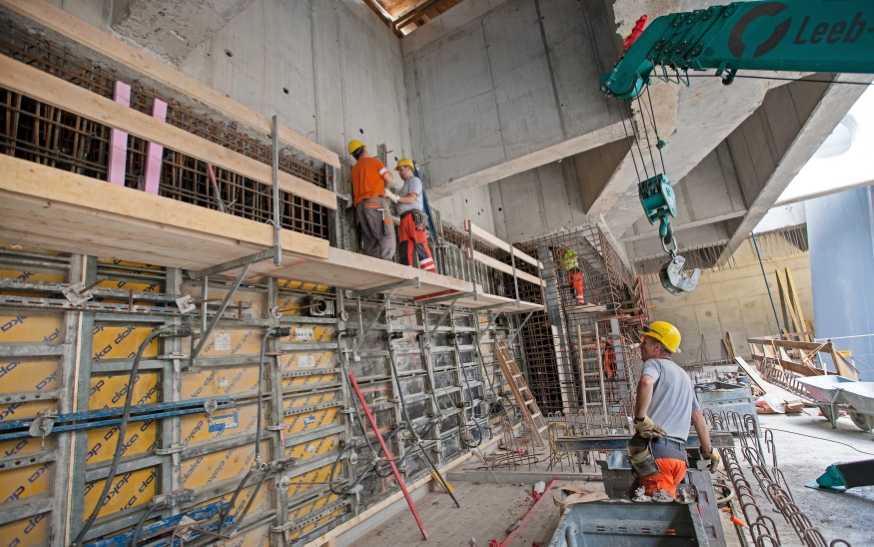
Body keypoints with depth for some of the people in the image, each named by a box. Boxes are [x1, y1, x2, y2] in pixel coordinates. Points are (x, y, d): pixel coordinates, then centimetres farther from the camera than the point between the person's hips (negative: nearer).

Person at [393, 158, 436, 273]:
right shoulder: (405, 185, 32)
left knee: (420, 246, -15)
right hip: (404, 219, 8)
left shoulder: (414, 180, 8)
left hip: (414, 217, -8)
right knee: (404, 249, -4)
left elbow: (411, 199, -9)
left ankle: (431, 273, -18)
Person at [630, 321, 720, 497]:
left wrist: (640, 418, -20)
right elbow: (698, 416, 27)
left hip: (656, 449, -8)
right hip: (679, 454, 8)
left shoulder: (654, 363, -1)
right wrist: (708, 450, 33)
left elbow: (646, 382, -26)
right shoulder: (684, 375, 24)